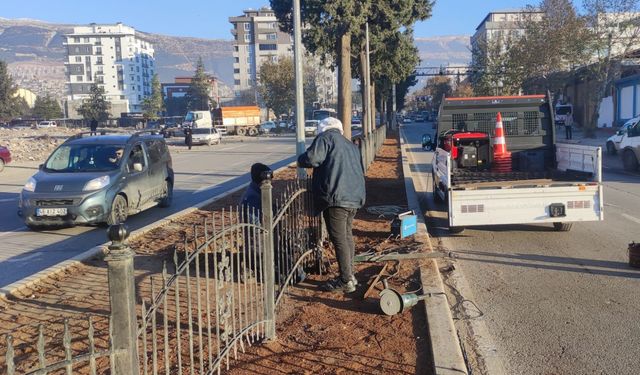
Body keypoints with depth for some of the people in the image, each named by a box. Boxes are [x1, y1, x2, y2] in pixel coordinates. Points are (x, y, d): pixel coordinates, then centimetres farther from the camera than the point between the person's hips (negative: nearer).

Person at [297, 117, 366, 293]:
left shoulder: (326, 137, 0)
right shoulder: (351, 145, 25)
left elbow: (312, 158, -15)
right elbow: (361, 170, 30)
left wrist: (300, 161, 5)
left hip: (336, 198, -9)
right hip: (354, 197, 9)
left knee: (339, 239, -5)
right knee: (347, 236, 18)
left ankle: (346, 281, -2)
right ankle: (349, 275, 26)